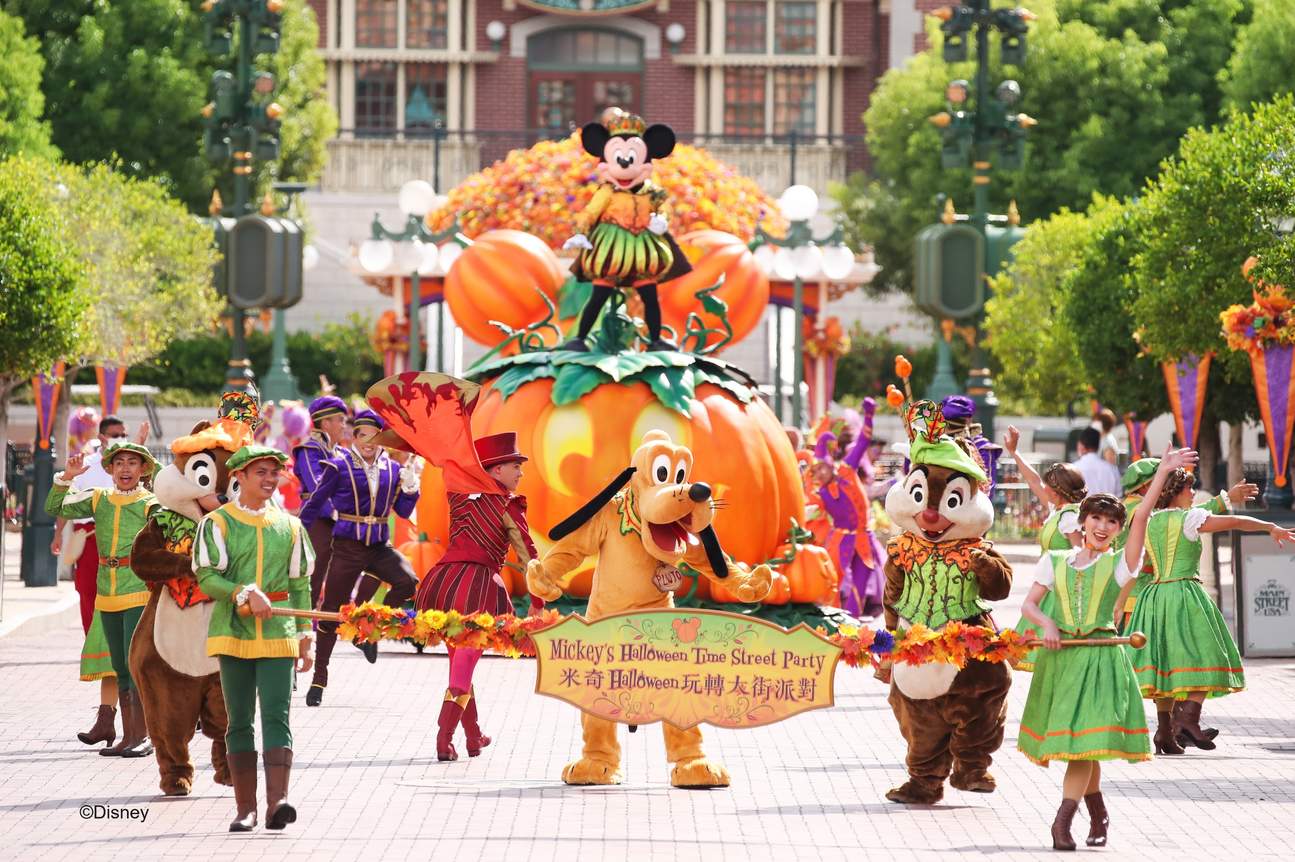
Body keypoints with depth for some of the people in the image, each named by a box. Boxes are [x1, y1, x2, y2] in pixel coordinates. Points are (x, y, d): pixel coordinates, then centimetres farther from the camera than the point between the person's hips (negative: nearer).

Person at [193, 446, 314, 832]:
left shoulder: (289, 525, 11)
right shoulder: (218, 523, 2)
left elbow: (300, 586, 14)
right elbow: (206, 578, -6)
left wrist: (305, 639, 10)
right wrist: (245, 594, -21)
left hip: (277, 634, 1)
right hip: (233, 633, -1)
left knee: (276, 716, -10)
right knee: (240, 721, 4)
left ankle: (277, 801, -20)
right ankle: (245, 808, 8)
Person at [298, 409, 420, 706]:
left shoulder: (391, 468, 7)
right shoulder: (339, 466, -4)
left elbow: (403, 511, 12)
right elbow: (314, 504, 2)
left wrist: (409, 485, -5)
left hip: (379, 546, 3)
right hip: (347, 546, -3)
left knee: (407, 582, -25)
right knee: (331, 612, 2)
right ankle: (319, 678, 16)